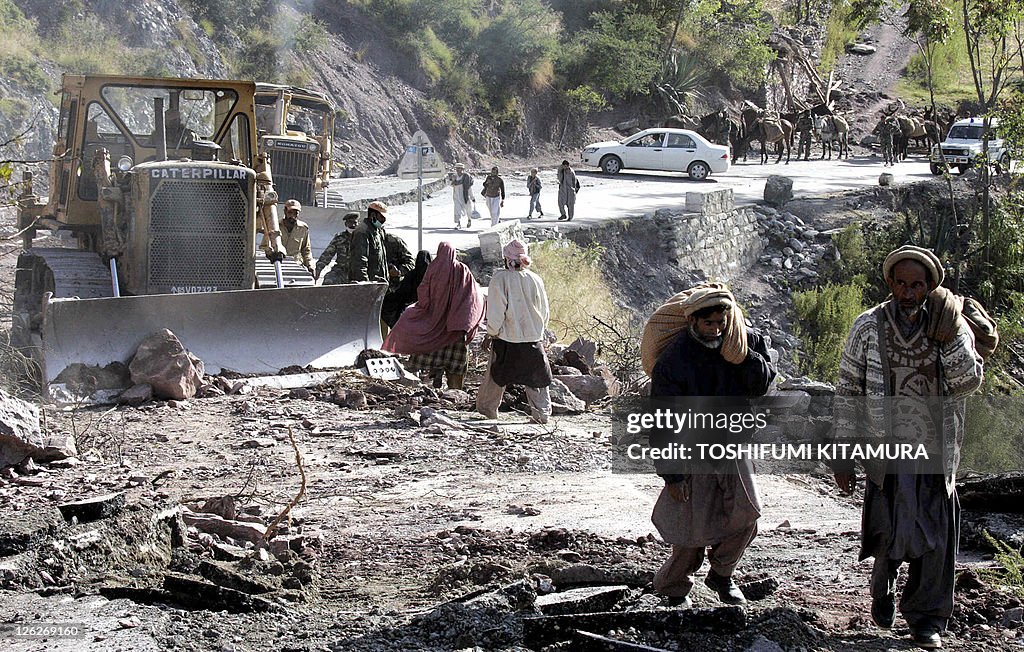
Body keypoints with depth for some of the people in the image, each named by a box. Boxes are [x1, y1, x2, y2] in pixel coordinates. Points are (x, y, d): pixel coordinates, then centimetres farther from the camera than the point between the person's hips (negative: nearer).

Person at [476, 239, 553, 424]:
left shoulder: (500, 278, -11)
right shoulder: (535, 280, 0)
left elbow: (496, 312, -12)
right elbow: (545, 312, 8)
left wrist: (491, 334, 0)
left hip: (507, 338, -3)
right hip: (533, 339, 3)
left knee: (496, 376, 11)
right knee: (536, 377, 10)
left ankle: (487, 409, 22)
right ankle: (542, 413, 9)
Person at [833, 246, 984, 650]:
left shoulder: (951, 329, 2)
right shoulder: (868, 327, -2)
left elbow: (970, 381, -10)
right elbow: (848, 393, 1)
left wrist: (950, 336, -22)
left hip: (936, 451, 2)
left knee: (935, 540, 2)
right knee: (892, 534, -1)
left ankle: (926, 617, 19)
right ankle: (883, 588, 30)